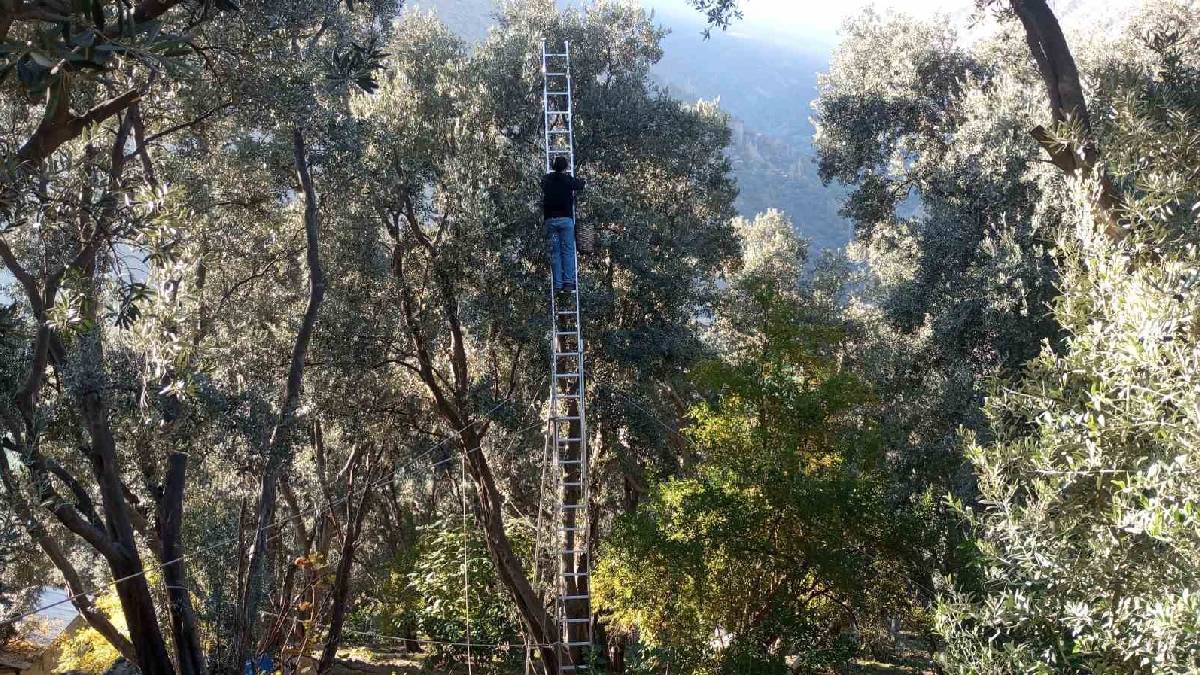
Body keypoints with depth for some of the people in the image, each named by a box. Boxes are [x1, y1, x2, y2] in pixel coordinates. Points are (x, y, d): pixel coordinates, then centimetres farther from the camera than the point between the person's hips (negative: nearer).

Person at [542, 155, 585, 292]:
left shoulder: (546, 179, 6)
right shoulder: (568, 179, -1)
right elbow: (581, 184, 17)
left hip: (550, 219, 2)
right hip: (566, 219, -2)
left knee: (555, 252, 3)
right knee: (568, 251, 0)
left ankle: (558, 284, -1)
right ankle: (568, 282, -7)